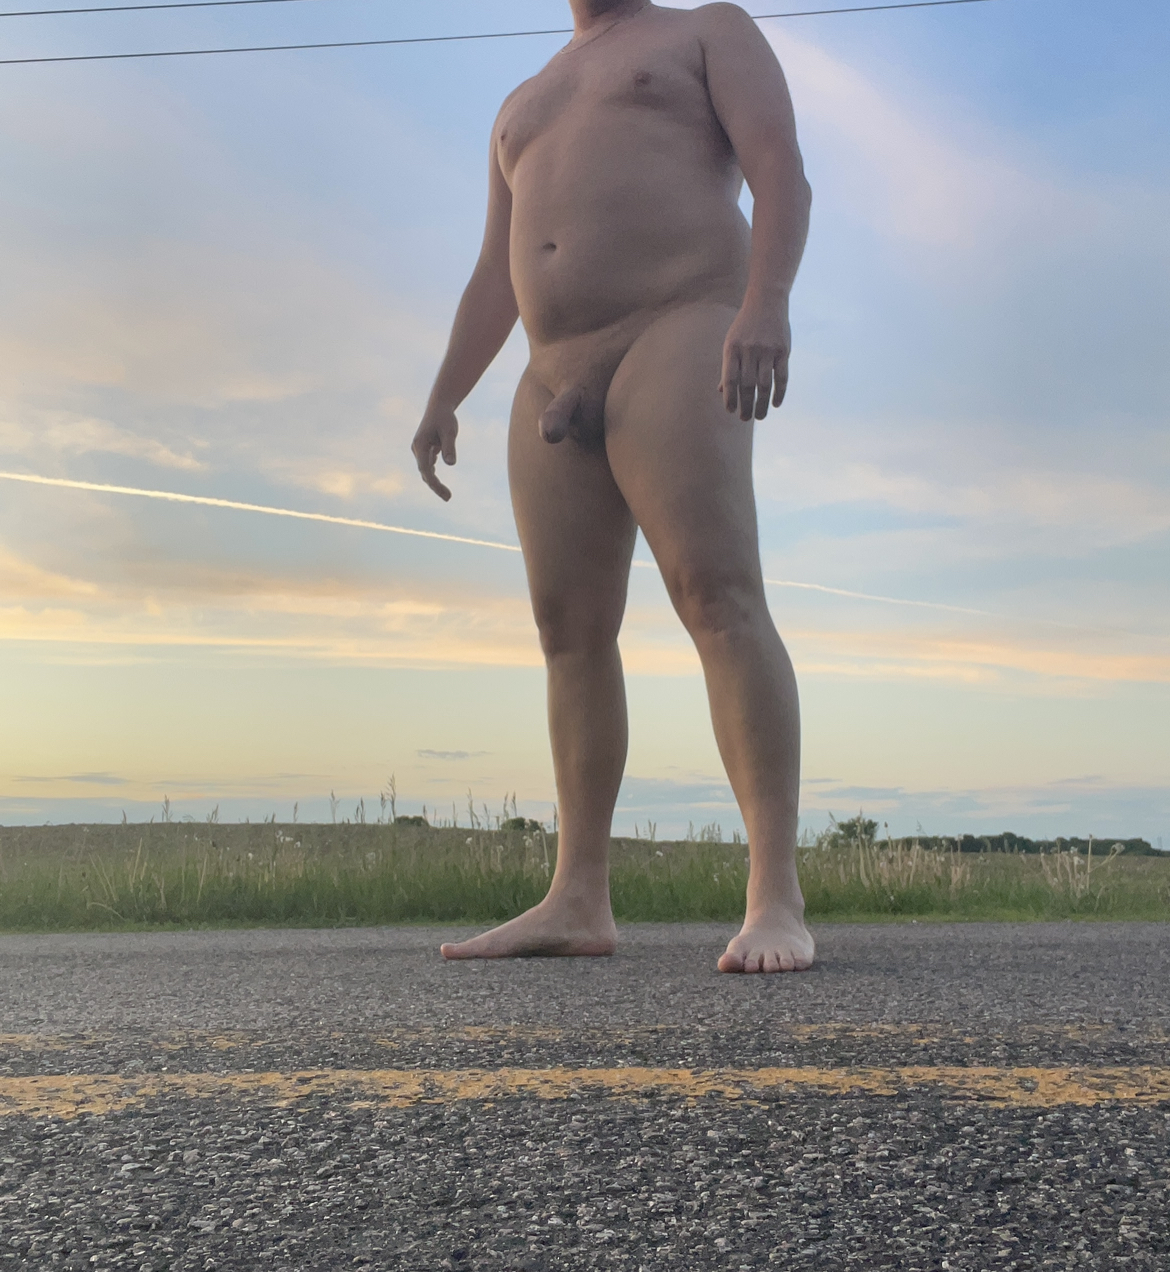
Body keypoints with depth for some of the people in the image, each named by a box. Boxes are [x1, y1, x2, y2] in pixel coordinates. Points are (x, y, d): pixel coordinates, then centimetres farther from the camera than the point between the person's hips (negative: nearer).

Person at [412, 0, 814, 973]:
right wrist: (442, 405, 11)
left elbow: (782, 169, -5)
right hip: (562, 389, 7)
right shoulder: (527, 112, 28)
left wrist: (767, 301, -23)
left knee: (719, 599, -22)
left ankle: (777, 902, -25)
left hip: (679, 346, -7)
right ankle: (580, 901, 4)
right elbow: (496, 280, 24)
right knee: (571, 632, 1)